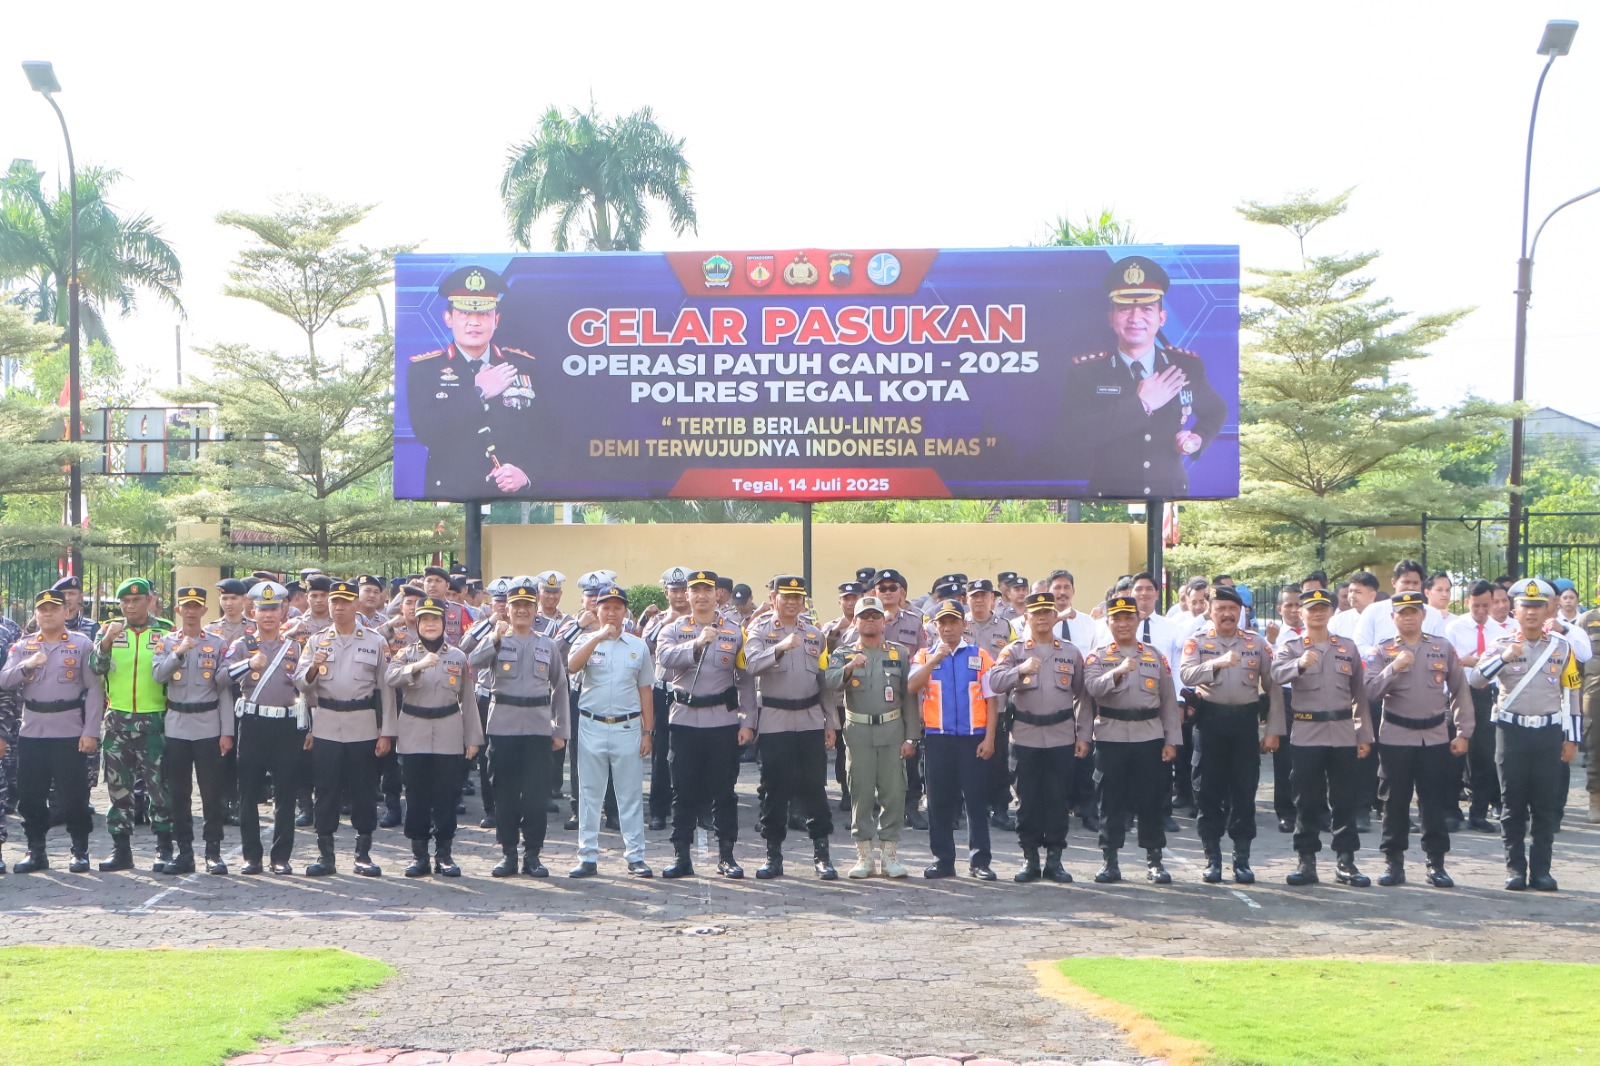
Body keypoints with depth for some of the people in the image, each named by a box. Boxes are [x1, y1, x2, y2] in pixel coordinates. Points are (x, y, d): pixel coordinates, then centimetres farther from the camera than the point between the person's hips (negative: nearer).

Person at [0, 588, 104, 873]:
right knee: (29, 795, 7)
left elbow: (95, 690, -4)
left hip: (69, 732, -4)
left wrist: (91, 732, -11)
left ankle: (80, 852, 11)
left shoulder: (82, 644, 0)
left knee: (73, 795, 0)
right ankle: (36, 852, 19)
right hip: (31, 732, 4)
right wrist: (26, 666, -17)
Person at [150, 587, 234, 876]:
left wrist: (227, 731, -4)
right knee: (178, 793, 5)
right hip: (176, 727, 2)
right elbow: (158, 676, -9)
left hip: (209, 726, -2)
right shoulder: (166, 642, 7)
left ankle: (214, 852, 6)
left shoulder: (217, 644, 3)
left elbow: (225, 689, 1)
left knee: (212, 792, 0)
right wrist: (180, 652, -22)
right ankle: (184, 852, 12)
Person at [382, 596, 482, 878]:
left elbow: (467, 699, 9)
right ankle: (418, 854, 10)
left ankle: (444, 854, 9)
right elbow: (389, 678, -17)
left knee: (446, 795, 1)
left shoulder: (458, 657, 8)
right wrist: (418, 666, -33)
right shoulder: (407, 654, 5)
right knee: (416, 796, 2)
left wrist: (473, 738, 6)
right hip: (413, 735, 0)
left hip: (448, 735, 0)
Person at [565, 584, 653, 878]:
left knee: (630, 795, 3)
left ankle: (635, 856, 9)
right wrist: (599, 637, -25)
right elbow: (572, 666, -19)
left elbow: (645, 691, 8)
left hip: (627, 727, 0)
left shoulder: (638, 646, 7)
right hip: (592, 727, 0)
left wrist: (647, 732, 4)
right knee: (590, 794, 5)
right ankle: (588, 857, 11)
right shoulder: (588, 641, 4)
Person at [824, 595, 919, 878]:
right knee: (861, 793, 2)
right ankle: (864, 856, 9)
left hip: (892, 730, 1)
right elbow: (830, 683, -13)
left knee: (894, 793, 0)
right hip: (858, 731, -1)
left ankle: (890, 854, 9)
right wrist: (849, 668, -31)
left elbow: (910, 697, 6)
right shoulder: (843, 653, 6)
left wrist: (911, 736, 0)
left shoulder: (900, 653, 8)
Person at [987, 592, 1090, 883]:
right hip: (1026, 736, -1)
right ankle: (1030, 859, 12)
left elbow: (1083, 697, 11)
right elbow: (995, 683, -12)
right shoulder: (1014, 651, 3)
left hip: (1061, 737, 1)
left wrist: (1083, 735, 5)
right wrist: (1020, 670, -29)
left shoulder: (1071, 653, 8)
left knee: (1058, 799, 3)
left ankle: (1054, 859, 12)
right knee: (1028, 799, 3)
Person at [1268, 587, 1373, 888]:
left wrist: (1364, 735, 9)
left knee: (1345, 799, 4)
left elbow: (1359, 693, 13)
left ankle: (1346, 861, 11)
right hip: (1305, 734, -2)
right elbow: (1277, 674, -19)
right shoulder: (1290, 648, 3)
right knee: (1307, 800, 2)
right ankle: (1306, 861, 9)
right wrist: (1300, 664, -40)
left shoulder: (1348, 647, 11)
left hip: (1343, 734, 2)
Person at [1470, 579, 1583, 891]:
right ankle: (1515, 868, 10)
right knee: (1513, 804, 3)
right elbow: (1474, 680, -13)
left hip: (1549, 733, 1)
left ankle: (1540, 869, 10)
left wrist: (1572, 739, 4)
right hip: (1512, 732, -1)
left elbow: (1571, 695, 7)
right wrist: (1505, 657, -26)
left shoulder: (1562, 648, 4)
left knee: (1546, 804, 3)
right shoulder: (1503, 645, 0)